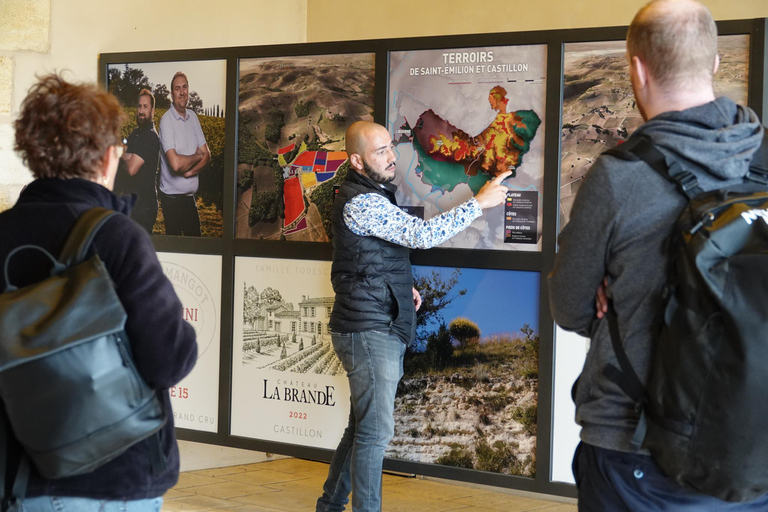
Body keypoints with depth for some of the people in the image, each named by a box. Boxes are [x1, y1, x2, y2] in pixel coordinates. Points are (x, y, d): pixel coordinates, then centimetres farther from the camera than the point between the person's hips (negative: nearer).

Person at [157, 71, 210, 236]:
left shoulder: (193, 117, 6)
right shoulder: (166, 121, -15)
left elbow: (207, 156, 4)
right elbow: (175, 163, -25)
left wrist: (189, 172, -14)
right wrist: (197, 157, -8)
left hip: (190, 196, 6)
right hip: (172, 198, -6)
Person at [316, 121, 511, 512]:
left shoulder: (372, 196, 16)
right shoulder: (361, 203, -17)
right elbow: (423, 234, -24)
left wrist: (402, 286, 15)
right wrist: (479, 202, -19)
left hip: (381, 330, 10)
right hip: (369, 332, -10)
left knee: (363, 426, 16)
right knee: (376, 431, -7)